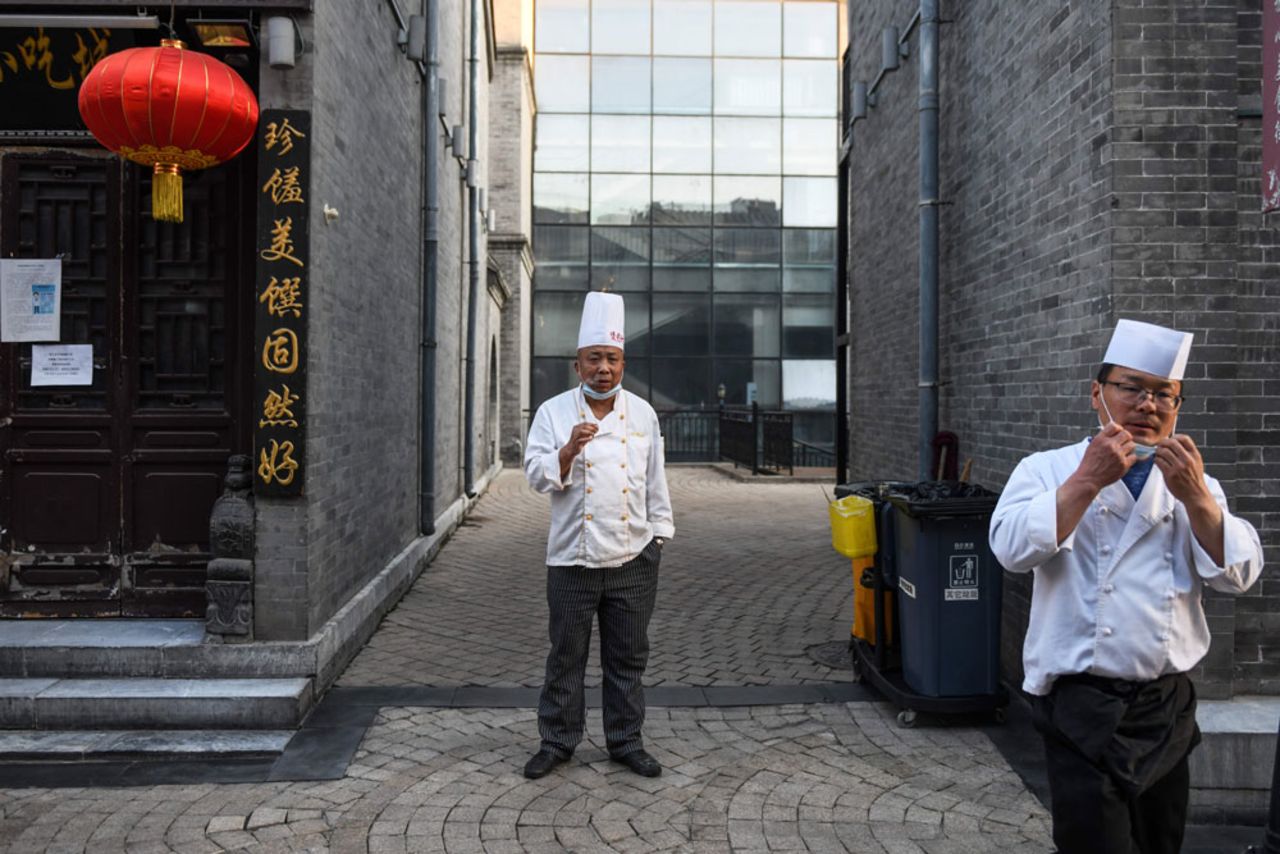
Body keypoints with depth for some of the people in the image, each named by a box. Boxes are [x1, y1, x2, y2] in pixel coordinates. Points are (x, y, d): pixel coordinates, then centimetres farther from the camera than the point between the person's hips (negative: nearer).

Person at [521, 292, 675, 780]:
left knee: (628, 658, 11)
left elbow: (655, 481, 10)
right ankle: (557, 741, 24)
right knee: (566, 656, 8)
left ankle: (626, 742, 26)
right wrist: (569, 451, -25)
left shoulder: (642, 413, 5)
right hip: (572, 557, -2)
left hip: (633, 557, 2)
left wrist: (659, 535, 8)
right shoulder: (554, 412, -1)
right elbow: (537, 475, -8)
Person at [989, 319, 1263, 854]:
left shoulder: (1193, 486, 9)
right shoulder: (1046, 471, -2)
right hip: (1083, 709, -4)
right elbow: (1013, 548, -18)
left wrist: (1195, 498, -15)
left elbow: (1238, 575, -2)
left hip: (1168, 707, 5)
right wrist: (1088, 480, -23)